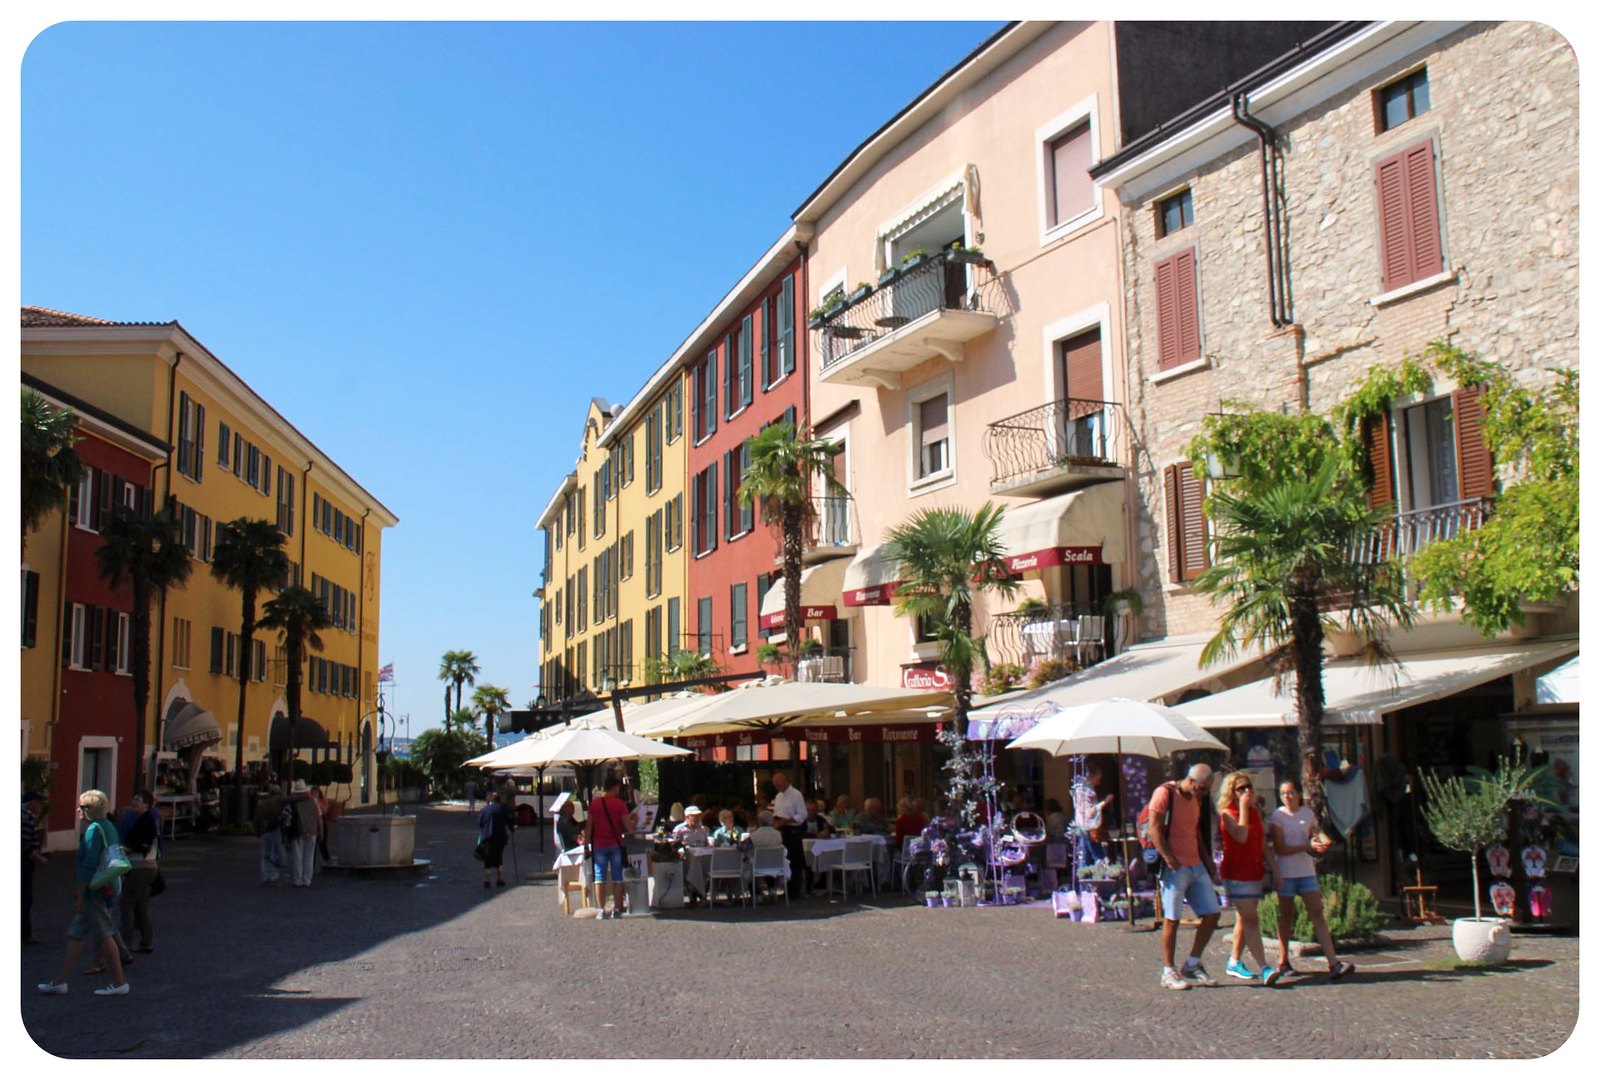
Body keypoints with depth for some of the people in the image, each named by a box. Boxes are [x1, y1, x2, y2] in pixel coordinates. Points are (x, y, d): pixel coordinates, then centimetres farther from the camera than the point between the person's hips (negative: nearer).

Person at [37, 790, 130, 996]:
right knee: (76, 934, 13)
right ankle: (60, 981, 18)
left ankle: (119, 981, 3)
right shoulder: (107, 827, 14)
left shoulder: (94, 830, -16)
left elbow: (89, 865, -20)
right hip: (108, 887, 10)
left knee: (104, 936, -3)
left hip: (96, 891, -10)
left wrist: (79, 896, -17)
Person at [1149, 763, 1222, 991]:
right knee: (1172, 919, -3)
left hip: (1197, 867, 8)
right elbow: (1154, 829, -15)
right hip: (1175, 868, -8)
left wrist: (1208, 861, 16)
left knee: (1213, 913, 5)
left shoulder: (1197, 800, 15)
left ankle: (1192, 965, 16)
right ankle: (1168, 972, 7)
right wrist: (1170, 860, -19)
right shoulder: (1165, 794, -10)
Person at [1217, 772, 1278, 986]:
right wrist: (1243, 807, -19)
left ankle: (1235, 962, 22)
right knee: (1250, 919, -13)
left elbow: (1262, 840, 19)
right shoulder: (1227, 812, -9)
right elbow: (1241, 836, -25)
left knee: (1245, 919, 12)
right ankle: (1264, 969, -19)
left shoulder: (1255, 811, 13)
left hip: (1254, 872, 8)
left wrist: (1266, 867, 15)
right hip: (1237, 873, -8)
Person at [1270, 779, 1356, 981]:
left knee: (1318, 914, -5)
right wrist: (1308, 846, -20)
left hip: (1306, 871, 3)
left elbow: (1314, 836, 15)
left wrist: (1319, 843, -9)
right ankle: (1283, 961, 17)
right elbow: (1279, 848, -12)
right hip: (1285, 873, -3)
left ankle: (1333, 962, -12)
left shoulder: (1308, 813, 7)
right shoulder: (1278, 816, -6)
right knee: (1286, 915, 5)